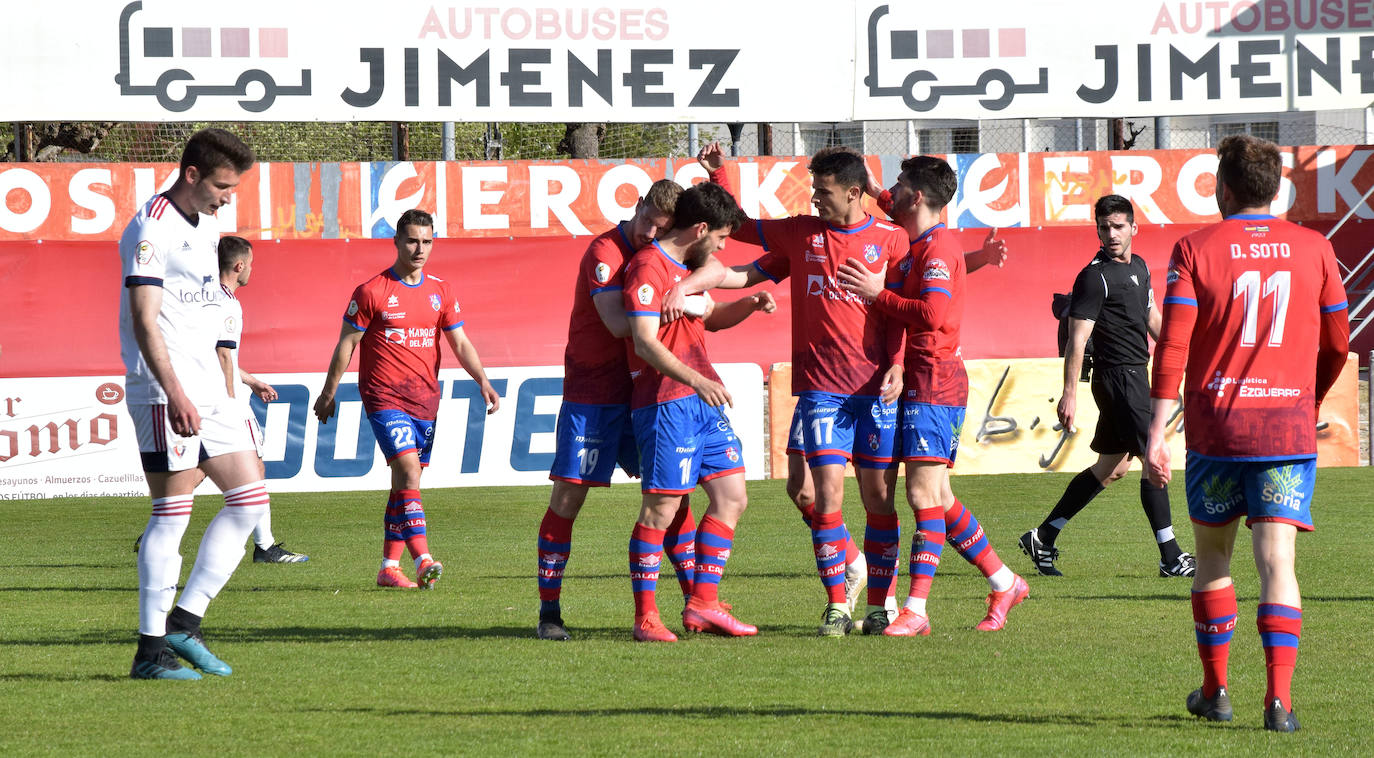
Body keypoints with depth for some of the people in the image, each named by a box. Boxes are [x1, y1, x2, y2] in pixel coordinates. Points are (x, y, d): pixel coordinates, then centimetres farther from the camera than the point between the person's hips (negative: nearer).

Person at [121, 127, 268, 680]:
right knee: (173, 510, -9)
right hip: (165, 391, -9)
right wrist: (175, 394, -27)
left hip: (207, 390, 9)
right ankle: (151, 649, -5)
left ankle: (184, 620, 7)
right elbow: (144, 320, -19)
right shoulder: (151, 228, -11)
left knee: (250, 498, 5)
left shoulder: (206, 227, 17)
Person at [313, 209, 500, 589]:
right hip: (384, 397, -5)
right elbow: (346, 343, 1)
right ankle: (423, 559, -30)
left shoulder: (440, 291, 10)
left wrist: (482, 381, -4)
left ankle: (389, 566, 13)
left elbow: (460, 343, 12)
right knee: (408, 469, -21)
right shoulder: (372, 292, -5)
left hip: (425, 399, 5)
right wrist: (328, 394, 5)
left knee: (405, 484, 7)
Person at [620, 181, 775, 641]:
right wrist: (695, 379, -32)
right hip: (665, 402, -10)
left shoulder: (687, 267, 20)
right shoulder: (648, 267, -11)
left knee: (732, 497, 6)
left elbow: (708, 319, 36)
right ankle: (645, 617, -3)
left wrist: (750, 305, 17)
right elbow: (645, 343, -20)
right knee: (662, 506, -8)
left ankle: (703, 604, 11)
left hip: (703, 401, 10)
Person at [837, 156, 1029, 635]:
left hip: (935, 384, -10)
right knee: (936, 497, 12)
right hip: (918, 381, 10)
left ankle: (915, 610, -16)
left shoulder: (938, 248, -13)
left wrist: (878, 294, -17)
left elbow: (932, 314, -27)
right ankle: (1003, 583, 21)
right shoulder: (918, 243, 16)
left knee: (924, 493, -12)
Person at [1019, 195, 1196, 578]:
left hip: (1135, 374, 9)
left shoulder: (1139, 266, 13)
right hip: (1118, 374, -9)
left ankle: (1043, 538, 21)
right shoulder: (1095, 277, -13)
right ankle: (1171, 557, -7)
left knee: (1111, 467, 14)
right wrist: (1069, 393, -22)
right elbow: (1077, 338, -17)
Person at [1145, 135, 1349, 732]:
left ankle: (1215, 688, 22)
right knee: (1277, 560, -3)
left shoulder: (1196, 249, -2)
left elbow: (1173, 344, -9)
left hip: (1215, 423, -1)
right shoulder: (1312, 248, 4)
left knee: (1213, 555, 16)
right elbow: (1337, 343, 10)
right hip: (1289, 425, 1)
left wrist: (1157, 429, -10)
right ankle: (1278, 696, -15)